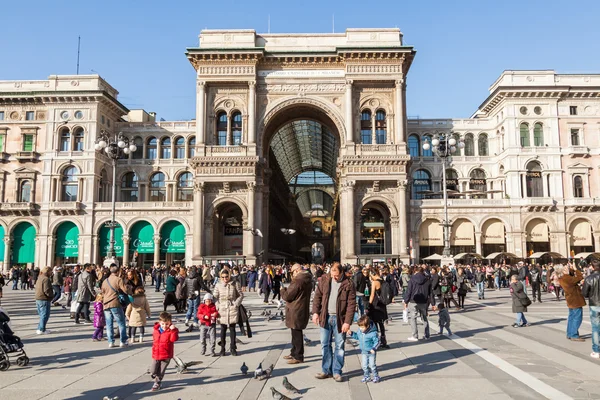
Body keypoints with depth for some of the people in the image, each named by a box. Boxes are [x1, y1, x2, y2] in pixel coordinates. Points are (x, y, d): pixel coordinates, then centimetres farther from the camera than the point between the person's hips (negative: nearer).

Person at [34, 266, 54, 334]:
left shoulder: (40, 278, 14)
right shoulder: (46, 279, -16)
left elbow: (37, 288, 20)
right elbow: (46, 290, -23)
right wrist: (52, 295, -7)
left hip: (38, 299, 10)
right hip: (44, 300, -10)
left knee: (42, 315, 18)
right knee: (45, 315, -2)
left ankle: (40, 328, 23)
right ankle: (41, 330, -1)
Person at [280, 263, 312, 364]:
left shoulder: (298, 281, -22)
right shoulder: (308, 280, 9)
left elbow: (287, 296, -19)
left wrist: (283, 290, 0)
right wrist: (287, 290, 9)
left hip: (295, 312, -10)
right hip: (302, 310, 10)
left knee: (296, 334, -1)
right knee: (296, 333, 20)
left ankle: (299, 357, 7)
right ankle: (294, 353, 32)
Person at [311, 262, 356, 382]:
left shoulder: (348, 285, -9)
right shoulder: (324, 280, 1)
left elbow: (351, 304, -10)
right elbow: (317, 296, 7)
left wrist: (347, 322, -15)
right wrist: (315, 312, -2)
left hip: (339, 319, -3)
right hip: (325, 317, 3)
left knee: (339, 346, 5)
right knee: (325, 345, 9)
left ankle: (337, 372, 17)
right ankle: (326, 370, 21)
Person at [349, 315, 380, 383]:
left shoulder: (373, 333, -25)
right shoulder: (359, 331, -7)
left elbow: (377, 341, -17)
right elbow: (357, 336, 12)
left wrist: (374, 348, -28)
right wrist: (351, 333, -2)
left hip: (371, 352, -5)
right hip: (364, 352, 5)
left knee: (372, 365, 4)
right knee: (364, 365, 10)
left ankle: (375, 377, 23)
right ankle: (366, 377, 26)